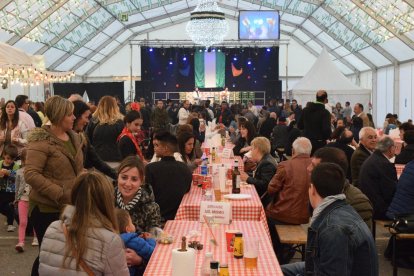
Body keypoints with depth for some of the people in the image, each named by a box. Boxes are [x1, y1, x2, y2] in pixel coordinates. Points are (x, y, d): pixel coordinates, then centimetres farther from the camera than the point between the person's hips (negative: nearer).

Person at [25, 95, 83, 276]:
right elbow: (31, 175, -23)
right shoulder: (41, 141, -15)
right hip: (47, 209, -7)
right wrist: (60, 194, -25)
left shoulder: (74, 137, 8)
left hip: (71, 207, 7)